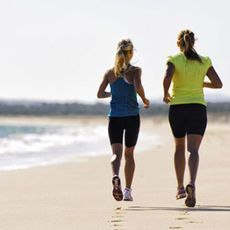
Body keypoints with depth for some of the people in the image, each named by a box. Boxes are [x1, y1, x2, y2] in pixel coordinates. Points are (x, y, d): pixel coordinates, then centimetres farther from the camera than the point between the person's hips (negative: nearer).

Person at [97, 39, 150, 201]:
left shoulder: (110, 72, 4)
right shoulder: (135, 70, -4)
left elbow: (100, 94, 4)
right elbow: (138, 87, -22)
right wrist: (145, 100, -5)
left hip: (115, 117, 1)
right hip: (132, 116, -1)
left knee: (116, 153, -7)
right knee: (129, 153, 14)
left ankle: (115, 176, -39)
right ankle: (127, 191, 16)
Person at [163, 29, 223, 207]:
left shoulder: (174, 60, -3)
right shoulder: (204, 61, 3)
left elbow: (167, 78, -21)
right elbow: (218, 84, 2)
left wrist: (166, 95, -3)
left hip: (177, 107, 0)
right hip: (198, 107, 0)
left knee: (179, 148, 19)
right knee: (193, 149, -10)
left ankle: (180, 187, 25)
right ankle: (192, 184, -33)